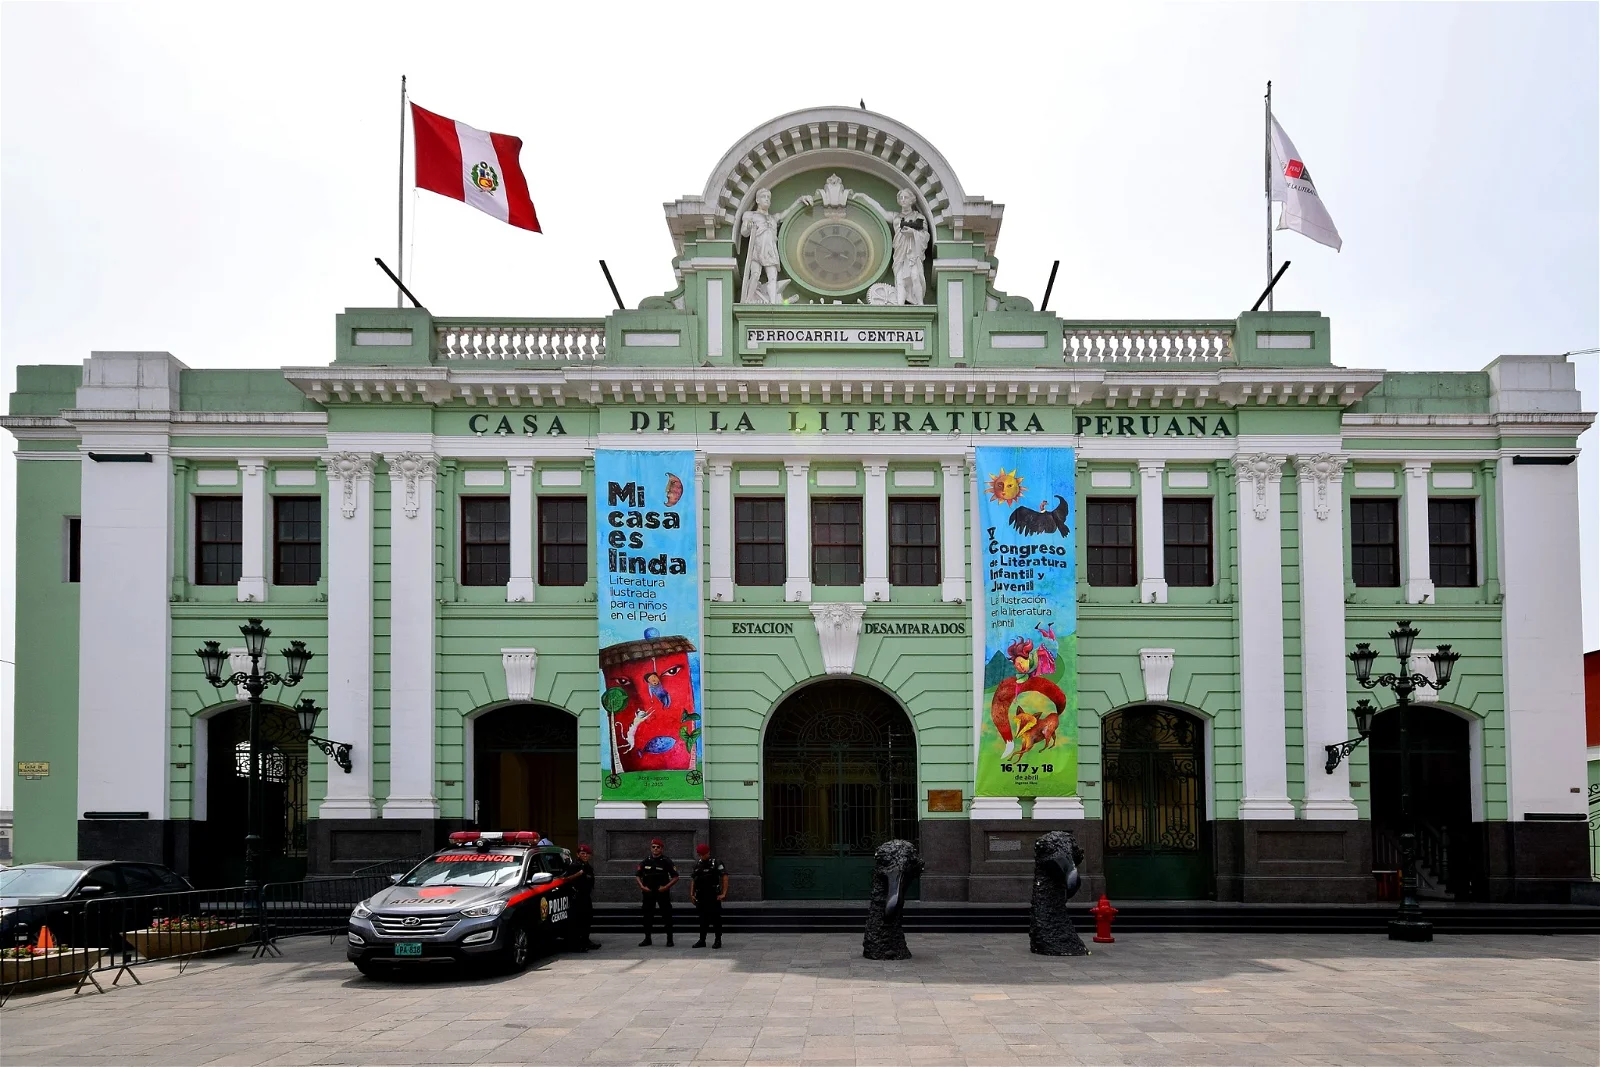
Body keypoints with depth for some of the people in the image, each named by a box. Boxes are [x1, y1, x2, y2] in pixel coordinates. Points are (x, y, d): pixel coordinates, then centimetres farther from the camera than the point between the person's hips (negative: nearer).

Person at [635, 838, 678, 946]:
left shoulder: (666, 861, -3)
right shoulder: (646, 861, 6)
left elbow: (675, 877, -3)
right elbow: (637, 875, 12)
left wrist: (666, 887, -14)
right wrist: (642, 886, -3)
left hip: (662, 892, -3)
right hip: (648, 892, 3)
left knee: (667, 915, -3)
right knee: (647, 916, 6)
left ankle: (669, 939, 4)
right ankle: (647, 939, 17)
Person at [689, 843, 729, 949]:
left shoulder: (716, 864, -5)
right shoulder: (697, 866, 12)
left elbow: (725, 877, -10)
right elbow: (693, 880, 15)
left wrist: (723, 893, -16)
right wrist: (692, 894, 7)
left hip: (714, 896, -5)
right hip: (701, 896, 5)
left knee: (716, 918, -2)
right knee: (703, 918, 9)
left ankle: (718, 941, 4)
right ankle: (702, 940, 15)